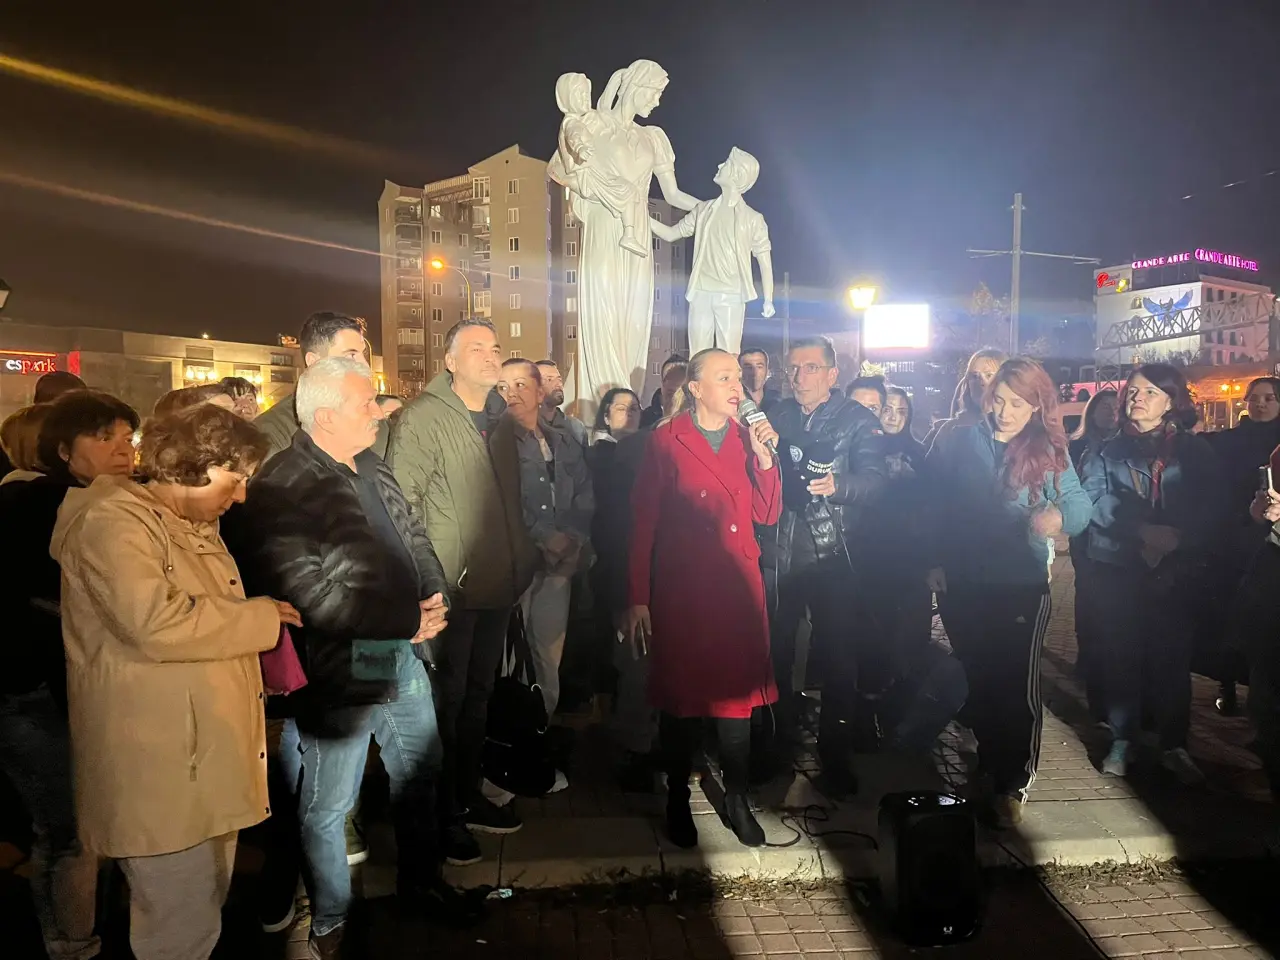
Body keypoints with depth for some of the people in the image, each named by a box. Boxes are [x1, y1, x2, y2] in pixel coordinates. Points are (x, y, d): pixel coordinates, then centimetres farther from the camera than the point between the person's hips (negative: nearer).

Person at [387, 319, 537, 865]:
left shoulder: (500, 418, 11)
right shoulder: (423, 418, -11)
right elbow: (401, 501, -16)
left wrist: (522, 564, 12)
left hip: (499, 588, 7)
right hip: (450, 591, -7)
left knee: (478, 695, 19)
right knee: (445, 701, 4)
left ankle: (467, 796, 35)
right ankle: (443, 815, 22)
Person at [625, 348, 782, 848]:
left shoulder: (748, 438, 9)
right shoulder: (665, 442, -4)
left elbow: (767, 515, 4)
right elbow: (643, 523, -5)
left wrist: (764, 455, -9)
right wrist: (638, 599, -8)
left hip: (738, 587, 4)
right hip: (682, 589, -3)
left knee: (736, 694, 9)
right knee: (681, 696, 7)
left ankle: (737, 799, 26)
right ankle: (678, 802, 25)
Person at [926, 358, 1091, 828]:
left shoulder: (1048, 451, 1)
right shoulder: (957, 441, 2)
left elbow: (1078, 502, -10)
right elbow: (933, 504, 5)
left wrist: (1059, 513, -33)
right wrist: (933, 560, 2)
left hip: (1022, 587, -1)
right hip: (963, 585, 2)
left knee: (1018, 685, -2)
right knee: (978, 680, 14)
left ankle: (1013, 783, 17)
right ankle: (988, 763, 36)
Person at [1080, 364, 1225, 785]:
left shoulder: (1196, 451, 8)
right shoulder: (1108, 450, 7)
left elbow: (1212, 509, 0)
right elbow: (1097, 501, -8)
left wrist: (1176, 536, -17)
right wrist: (1143, 530, -20)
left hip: (1175, 571, 0)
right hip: (1119, 568, 0)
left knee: (1172, 657, 3)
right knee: (1122, 656, 3)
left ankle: (1174, 746, 15)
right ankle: (1122, 741, 14)